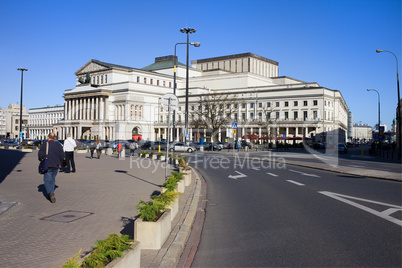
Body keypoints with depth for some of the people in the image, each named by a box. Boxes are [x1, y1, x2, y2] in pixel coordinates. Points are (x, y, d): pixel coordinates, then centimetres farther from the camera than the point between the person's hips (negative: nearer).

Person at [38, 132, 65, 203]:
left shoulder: (45, 144, -8)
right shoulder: (58, 145, 2)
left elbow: (41, 155, -12)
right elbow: (62, 156, 0)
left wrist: (40, 159, 10)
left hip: (48, 166, -4)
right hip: (56, 166, 4)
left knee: (47, 180, 0)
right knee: (52, 180, 17)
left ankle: (51, 192, -22)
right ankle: (50, 195, 24)